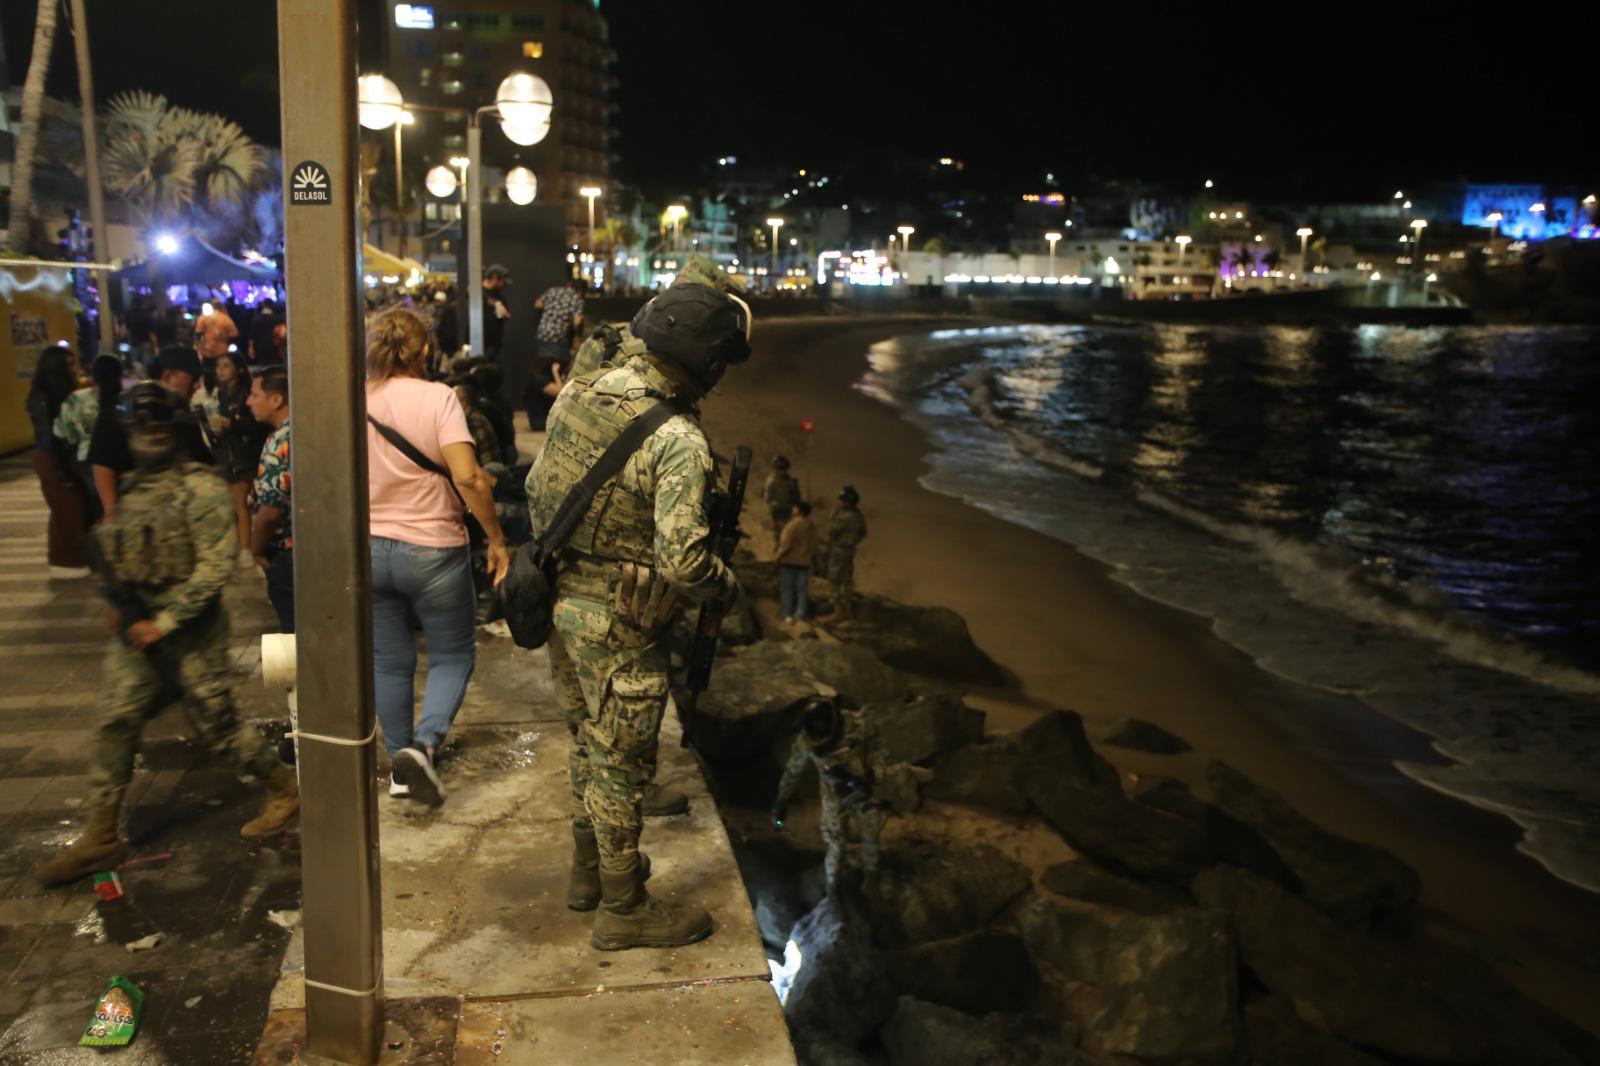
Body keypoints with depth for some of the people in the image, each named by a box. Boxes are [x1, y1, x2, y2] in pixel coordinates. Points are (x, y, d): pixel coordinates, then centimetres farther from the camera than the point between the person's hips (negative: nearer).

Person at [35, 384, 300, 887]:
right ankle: (99, 840, 12)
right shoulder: (131, 488, 10)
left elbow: (215, 566, -18)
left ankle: (283, 790, 23)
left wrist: (164, 622, -18)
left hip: (191, 633, -7)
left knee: (215, 723, 2)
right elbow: (114, 553, 23)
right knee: (114, 725, 4)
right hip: (136, 630, 7)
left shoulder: (201, 489, -12)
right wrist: (114, 604, 7)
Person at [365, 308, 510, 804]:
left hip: (369, 550, 4)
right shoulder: (438, 397, -13)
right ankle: (424, 744, -10)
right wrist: (496, 539, -12)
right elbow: (467, 477, -21)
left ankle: (400, 765, 26)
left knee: (389, 661, 16)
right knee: (453, 656, 12)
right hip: (432, 551, -4)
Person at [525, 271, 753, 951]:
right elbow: (683, 562, -29)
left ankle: (589, 872, 42)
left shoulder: (578, 394, -1)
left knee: (588, 744, 24)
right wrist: (727, 587, -8)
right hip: (617, 626, -8)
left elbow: (536, 489, 9)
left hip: (560, 600, 8)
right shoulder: (677, 442, -25)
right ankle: (623, 909, 24)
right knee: (621, 765, 8)